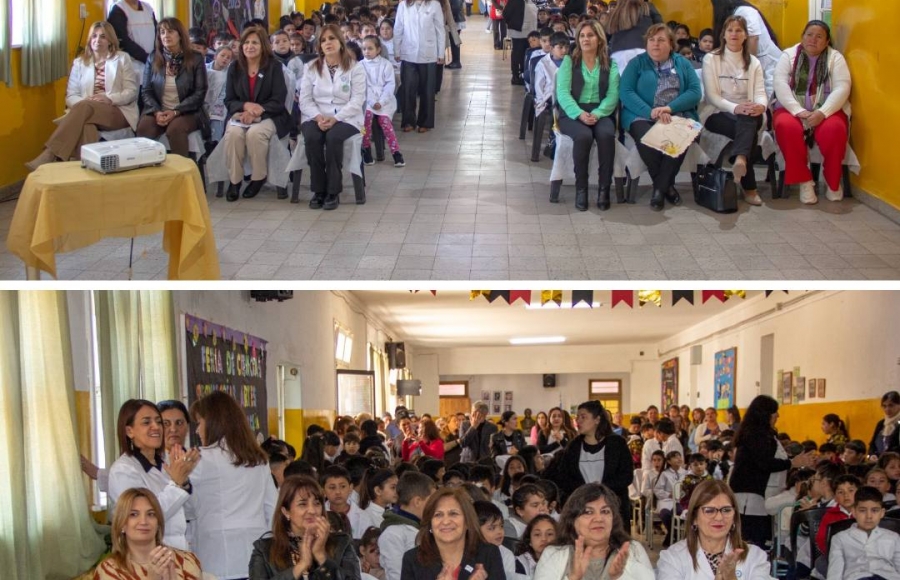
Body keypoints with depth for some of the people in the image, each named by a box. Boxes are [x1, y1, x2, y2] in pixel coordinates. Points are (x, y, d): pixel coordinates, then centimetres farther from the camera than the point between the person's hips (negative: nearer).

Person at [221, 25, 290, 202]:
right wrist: (246, 106, -17)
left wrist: (257, 111, -22)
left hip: (268, 116, -2)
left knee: (255, 133, -35)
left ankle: (259, 177, -14)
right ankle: (234, 180, -19)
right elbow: (229, 100, 6)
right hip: (240, 114, 2)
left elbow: (278, 101, -6)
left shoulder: (274, 66, 1)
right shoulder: (235, 67, 9)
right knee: (233, 133, -32)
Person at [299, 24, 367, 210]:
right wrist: (318, 117, -16)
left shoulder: (355, 68, 2)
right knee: (312, 137, -32)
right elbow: (305, 99, 4)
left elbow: (357, 100, -7)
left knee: (333, 137, -35)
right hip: (316, 117, 2)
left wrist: (335, 119, -19)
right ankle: (318, 189, -20)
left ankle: (333, 191, -24)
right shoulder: (311, 67, 11)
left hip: (345, 118, -2)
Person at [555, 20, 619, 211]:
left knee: (607, 135, -33)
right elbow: (562, 93, -4)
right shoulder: (569, 61, 8)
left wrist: (596, 114, -19)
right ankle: (581, 188, -21)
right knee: (584, 136, -34)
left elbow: (612, 95, 0)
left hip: (600, 113, 1)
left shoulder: (610, 65, 12)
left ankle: (604, 187, -22)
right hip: (572, 113, -1)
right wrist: (580, 114, -20)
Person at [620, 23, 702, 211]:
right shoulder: (637, 63, 11)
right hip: (642, 116, -1)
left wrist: (669, 108, -15)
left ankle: (660, 188, -19)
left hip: (677, 115, 1)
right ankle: (667, 185, -13)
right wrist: (650, 112, -19)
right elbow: (625, 92, -4)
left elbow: (695, 92, 3)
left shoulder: (683, 63, 16)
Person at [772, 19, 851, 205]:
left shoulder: (835, 58, 7)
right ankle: (804, 181, -21)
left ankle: (833, 182, -10)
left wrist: (822, 113, -23)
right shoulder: (789, 55, 8)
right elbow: (780, 84, -6)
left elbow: (842, 88, -6)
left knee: (834, 129, -34)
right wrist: (798, 111, -21)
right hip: (792, 109, 0)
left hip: (826, 111, 0)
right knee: (786, 126, -34)